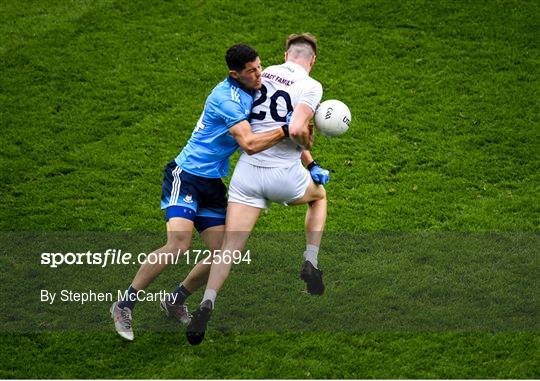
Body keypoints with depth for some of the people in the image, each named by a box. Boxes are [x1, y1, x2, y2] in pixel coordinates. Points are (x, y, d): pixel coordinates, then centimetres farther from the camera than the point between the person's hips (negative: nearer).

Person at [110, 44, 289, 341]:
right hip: (185, 175, -9)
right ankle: (124, 305, -11)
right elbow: (249, 144, -30)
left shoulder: (254, 93, 8)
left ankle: (175, 301, 23)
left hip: (212, 183, 9)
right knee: (178, 244, -25)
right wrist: (287, 129, -29)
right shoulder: (226, 97, -21)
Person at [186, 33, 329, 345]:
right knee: (319, 196, 31)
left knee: (230, 246, 1)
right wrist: (308, 142, 2)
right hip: (283, 175, -3)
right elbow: (297, 130, -22)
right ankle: (311, 265, 22)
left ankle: (207, 305, -15)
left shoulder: (266, 74, 11)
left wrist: (310, 162, 25)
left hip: (248, 170, 3)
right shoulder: (311, 86, -7)